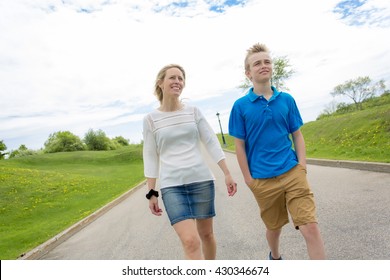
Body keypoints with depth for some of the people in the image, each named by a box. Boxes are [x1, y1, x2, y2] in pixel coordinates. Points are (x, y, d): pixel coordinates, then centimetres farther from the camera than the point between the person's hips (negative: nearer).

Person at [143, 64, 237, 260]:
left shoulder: (193, 111, 4)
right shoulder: (150, 119, 1)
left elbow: (211, 143, 5)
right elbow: (150, 157, 4)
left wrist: (227, 174, 1)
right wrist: (151, 193, 3)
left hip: (202, 180, 2)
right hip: (171, 185, -2)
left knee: (206, 234, 14)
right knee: (190, 241, -12)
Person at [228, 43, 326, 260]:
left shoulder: (287, 100, 4)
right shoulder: (240, 106, -4)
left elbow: (297, 135, 9)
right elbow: (239, 145, -2)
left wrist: (302, 166, -1)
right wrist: (248, 179, -3)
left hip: (293, 172, 1)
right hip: (262, 179, -1)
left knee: (310, 227, -9)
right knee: (274, 226, 17)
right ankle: (275, 256, 48)